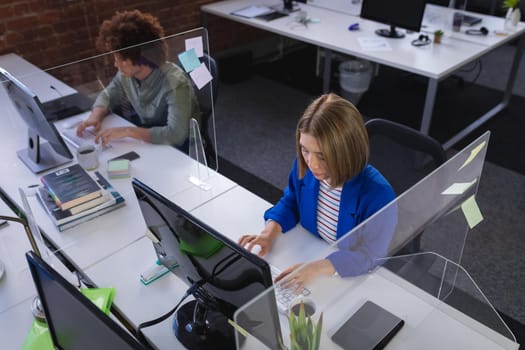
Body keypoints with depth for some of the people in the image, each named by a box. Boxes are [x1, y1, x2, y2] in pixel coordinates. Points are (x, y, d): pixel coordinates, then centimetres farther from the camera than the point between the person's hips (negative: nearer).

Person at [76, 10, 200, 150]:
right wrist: (95, 116, -11)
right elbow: (108, 95, 10)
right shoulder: (127, 74, -9)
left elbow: (176, 134, -39)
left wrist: (128, 131, -41)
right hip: (146, 140, 7)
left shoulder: (174, 83, -31)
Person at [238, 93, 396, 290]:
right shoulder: (304, 167, -12)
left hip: (353, 278, -4)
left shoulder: (377, 194, -28)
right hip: (309, 256, 4)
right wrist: (271, 231, -11)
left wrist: (316, 268, -36)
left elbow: (370, 256, -24)